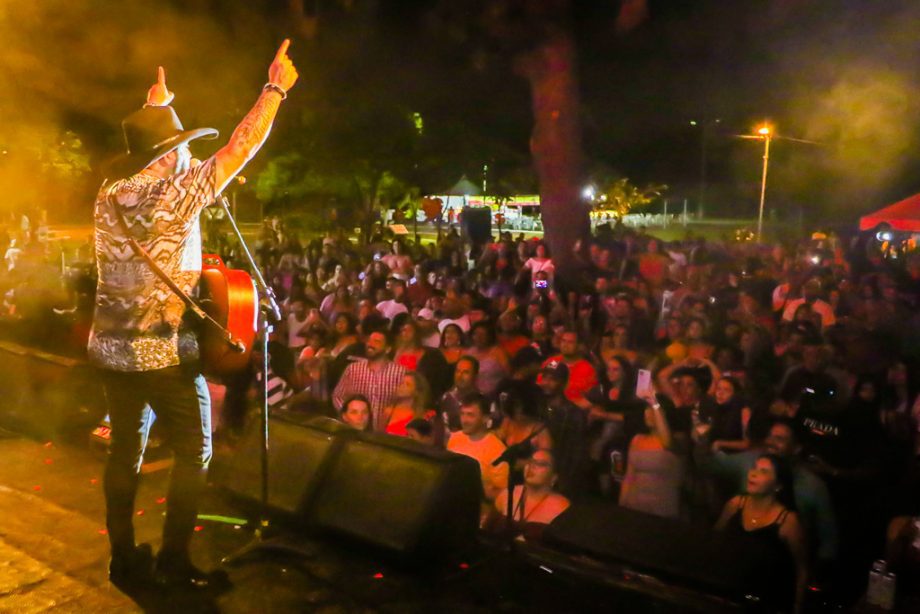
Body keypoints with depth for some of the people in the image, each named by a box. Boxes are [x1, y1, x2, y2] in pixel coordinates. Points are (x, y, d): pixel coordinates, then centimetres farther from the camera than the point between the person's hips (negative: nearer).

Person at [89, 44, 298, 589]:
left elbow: (145, 153, 24)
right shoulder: (176, 193, -17)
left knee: (126, 451, 16)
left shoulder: (110, 192, 2)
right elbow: (240, 150, -15)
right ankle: (175, 562, 15)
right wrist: (275, 89, -7)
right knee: (194, 454, 7)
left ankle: (124, 558, 28)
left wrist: (155, 107, 33)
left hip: (111, 347, 7)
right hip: (165, 351, -7)